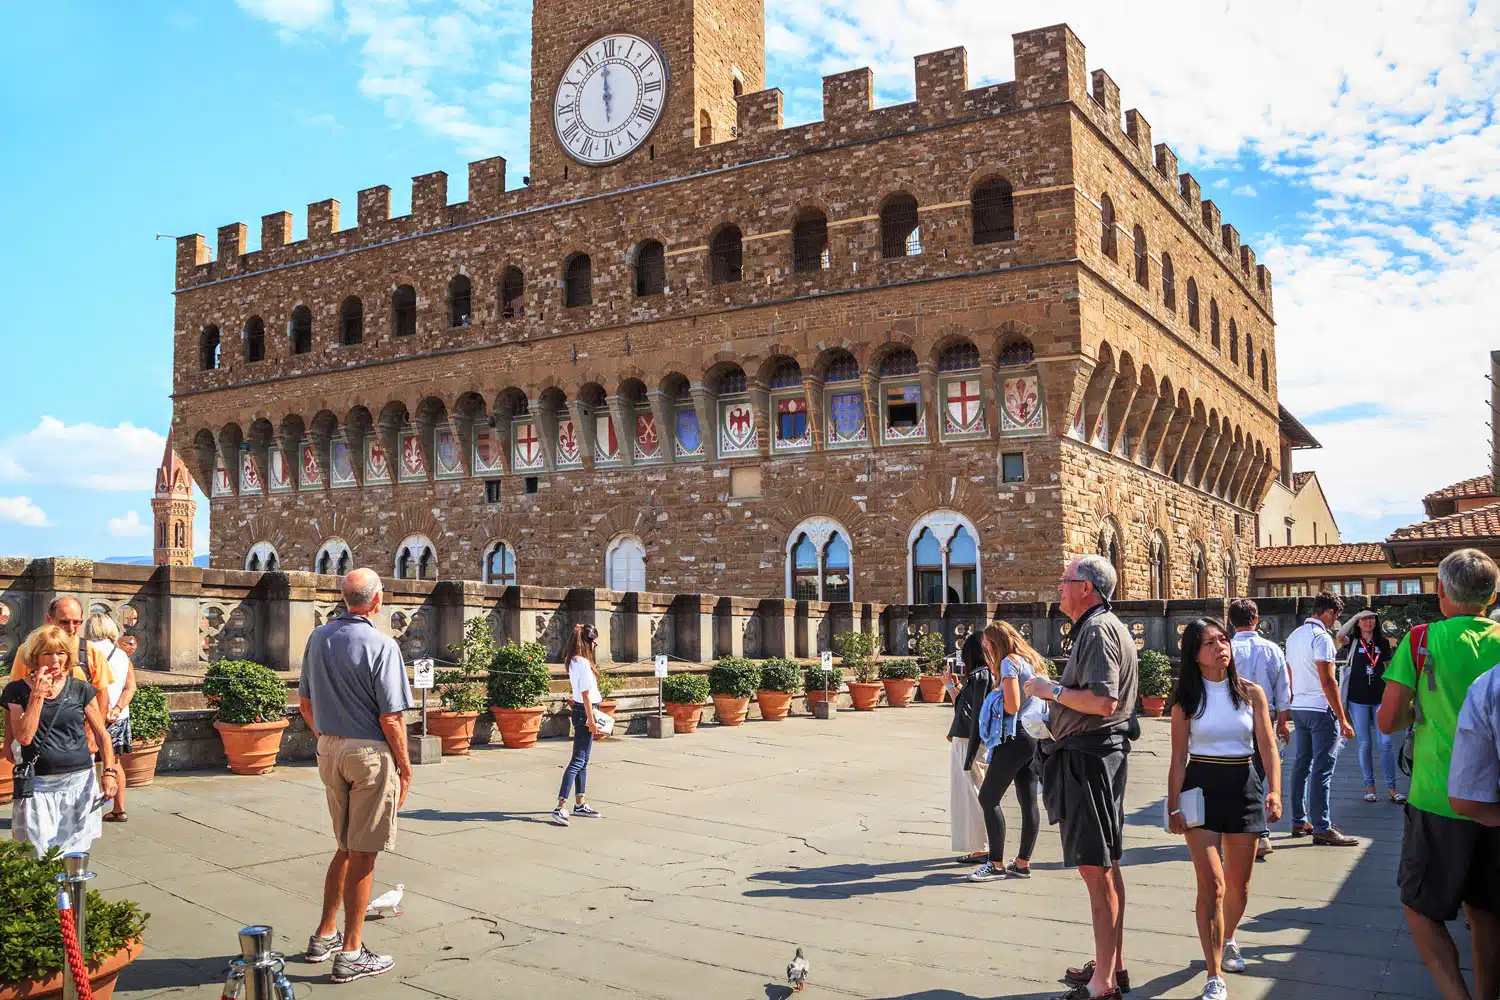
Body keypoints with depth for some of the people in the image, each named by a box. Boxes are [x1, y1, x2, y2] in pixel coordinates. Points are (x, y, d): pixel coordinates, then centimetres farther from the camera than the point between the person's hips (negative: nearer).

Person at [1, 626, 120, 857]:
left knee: (74, 853, 4)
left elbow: (102, 734, 7)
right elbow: (24, 736, -10)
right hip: (38, 786, -1)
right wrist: (38, 695, -12)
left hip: (79, 781, 1)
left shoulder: (81, 690, 4)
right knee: (40, 856, -1)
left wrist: (109, 771, -4)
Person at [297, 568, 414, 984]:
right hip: (370, 752, -7)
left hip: (330, 750, 7)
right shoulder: (381, 645, -16)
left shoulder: (318, 637, 5)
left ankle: (324, 936, 29)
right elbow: (390, 719, -16)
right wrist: (405, 767, -6)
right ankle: (350, 953, 9)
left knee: (346, 848, 21)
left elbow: (304, 702, 12)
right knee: (363, 855, 2)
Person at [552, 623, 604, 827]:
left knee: (582, 761, 15)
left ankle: (580, 804, 23)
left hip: (580, 710, 10)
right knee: (578, 761, -11)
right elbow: (586, 694, -19)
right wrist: (591, 720, -16)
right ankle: (561, 807, -15)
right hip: (585, 712, -10)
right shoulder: (583, 663, -18)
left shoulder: (574, 661, 12)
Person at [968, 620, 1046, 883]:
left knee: (988, 798, -4)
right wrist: (996, 673, 19)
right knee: (1028, 801, 8)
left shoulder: (1009, 662, -9)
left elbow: (1012, 706, -17)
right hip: (1035, 738, 9)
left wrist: (995, 693, 3)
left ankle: (996, 864, -4)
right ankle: (1023, 863, 12)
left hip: (1015, 738, -9)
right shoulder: (1031, 660, 17)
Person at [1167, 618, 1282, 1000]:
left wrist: (1274, 791, -18)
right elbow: (1179, 758, -2)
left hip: (1244, 786, 2)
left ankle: (1227, 940, 44)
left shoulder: (1251, 693, 1)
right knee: (1211, 883, -11)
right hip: (1201, 786, -2)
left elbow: (1268, 746, -4)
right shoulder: (1186, 699, -3)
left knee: (1239, 884, 13)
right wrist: (1173, 807, -8)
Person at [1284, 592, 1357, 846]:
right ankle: (1322, 828, -5)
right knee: (1322, 769, -6)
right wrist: (1342, 719, -15)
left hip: (1298, 709, 9)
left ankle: (1299, 822, 19)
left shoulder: (1293, 636, 15)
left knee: (1301, 765, 13)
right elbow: (1327, 681, -17)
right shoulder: (1321, 637, -13)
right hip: (1321, 710, -9)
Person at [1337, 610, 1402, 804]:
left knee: (1386, 743, -3)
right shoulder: (1353, 641, 2)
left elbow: (1390, 668, 12)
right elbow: (1340, 636, -21)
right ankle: (1370, 787, 12)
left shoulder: (1383, 642, 7)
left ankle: (1391, 788, 3)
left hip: (1380, 698, 1)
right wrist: (1355, 616, -13)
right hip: (1358, 699, -1)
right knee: (1365, 744, 4)